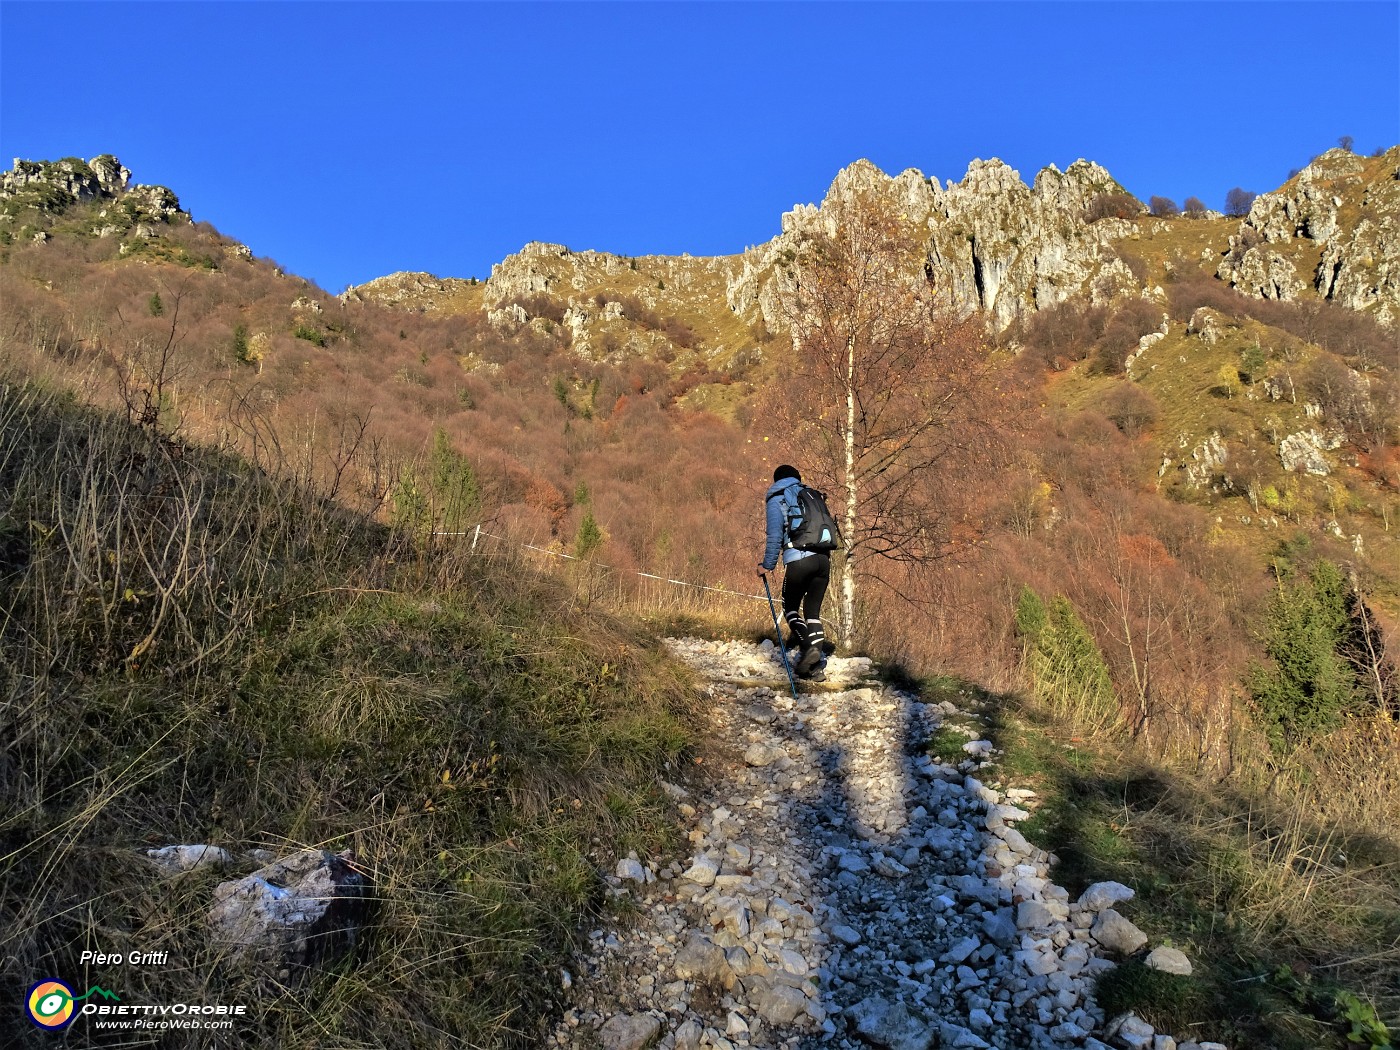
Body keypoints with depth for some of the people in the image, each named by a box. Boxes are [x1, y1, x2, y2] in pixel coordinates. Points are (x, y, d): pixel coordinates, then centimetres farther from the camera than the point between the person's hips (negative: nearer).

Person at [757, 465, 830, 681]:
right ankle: (816, 665, 4)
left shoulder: (776, 501, 6)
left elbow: (775, 536, -3)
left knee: (790, 608, 12)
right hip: (823, 559, 5)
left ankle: (809, 645, -11)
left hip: (798, 560, -5)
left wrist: (767, 565, 3)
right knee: (813, 611, 11)